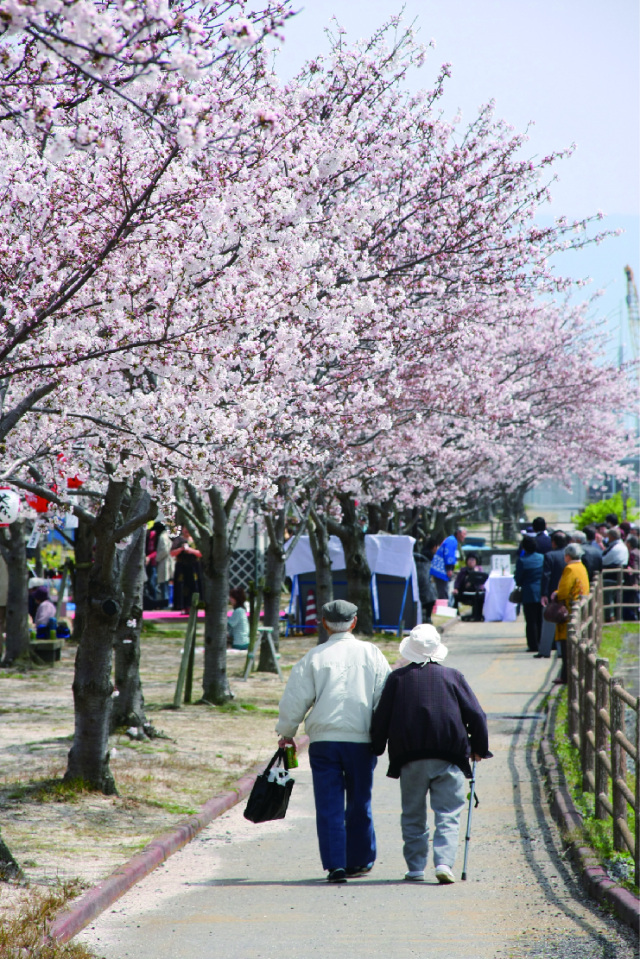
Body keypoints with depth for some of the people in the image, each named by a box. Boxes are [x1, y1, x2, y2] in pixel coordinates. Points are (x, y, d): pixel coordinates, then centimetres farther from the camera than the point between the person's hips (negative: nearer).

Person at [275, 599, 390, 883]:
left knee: (329, 806, 1)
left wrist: (286, 733, 14)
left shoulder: (314, 657, 0)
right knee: (359, 804, 13)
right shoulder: (371, 654, 3)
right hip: (361, 740, 1)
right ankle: (360, 861, 21)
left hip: (323, 740, -1)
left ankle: (335, 865, -6)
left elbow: (295, 699, 2)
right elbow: (385, 697, 3)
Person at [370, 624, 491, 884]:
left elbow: (381, 717, 5)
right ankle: (444, 862, -16)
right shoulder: (453, 677, 3)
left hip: (410, 758, 1)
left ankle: (415, 867, 10)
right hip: (449, 757, -1)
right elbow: (475, 715, 4)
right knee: (448, 814, 0)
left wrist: (377, 747, 19)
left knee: (413, 815, 11)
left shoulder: (397, 678, 4)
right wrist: (479, 748, 16)